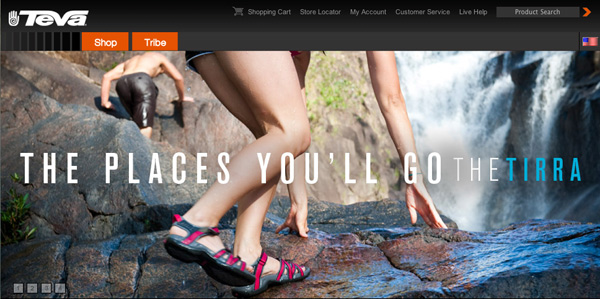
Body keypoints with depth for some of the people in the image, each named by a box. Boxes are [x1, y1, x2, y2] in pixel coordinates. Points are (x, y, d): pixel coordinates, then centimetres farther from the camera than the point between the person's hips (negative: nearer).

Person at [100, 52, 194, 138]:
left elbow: (106, 77, 28)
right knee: (145, 126, -11)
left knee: (138, 122, 19)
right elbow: (178, 78, 27)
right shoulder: (159, 57, 36)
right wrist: (182, 97, 41)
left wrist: (105, 102, 26)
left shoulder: (129, 61, 42)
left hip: (122, 83, 4)